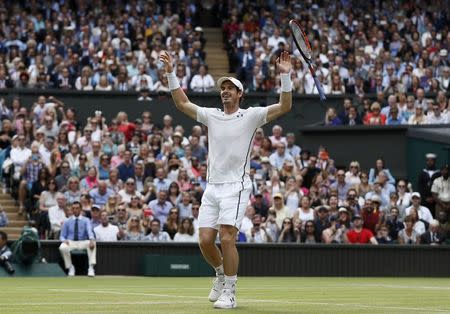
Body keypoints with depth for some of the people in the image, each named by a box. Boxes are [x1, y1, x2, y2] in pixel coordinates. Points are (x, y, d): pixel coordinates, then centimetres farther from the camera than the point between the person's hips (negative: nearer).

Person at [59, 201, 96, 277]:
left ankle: (91, 267, -35)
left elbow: (89, 231, -15)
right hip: (71, 242, 1)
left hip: (83, 242, -1)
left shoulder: (86, 220, 5)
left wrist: (91, 240, -38)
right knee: (62, 247, -34)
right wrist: (64, 240, -15)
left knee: (92, 244, -34)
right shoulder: (67, 222, 10)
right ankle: (70, 267, -16)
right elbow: (62, 236, 12)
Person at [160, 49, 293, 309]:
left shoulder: (251, 116, 1)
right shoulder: (211, 115, 14)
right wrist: (171, 73, 14)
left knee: (227, 237, -15)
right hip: (212, 187, 5)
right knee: (206, 240, -1)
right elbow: (182, 103, 20)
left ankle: (229, 292, -6)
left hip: (235, 187, -5)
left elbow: (284, 107, -8)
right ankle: (222, 274, 27)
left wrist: (285, 76, -17)